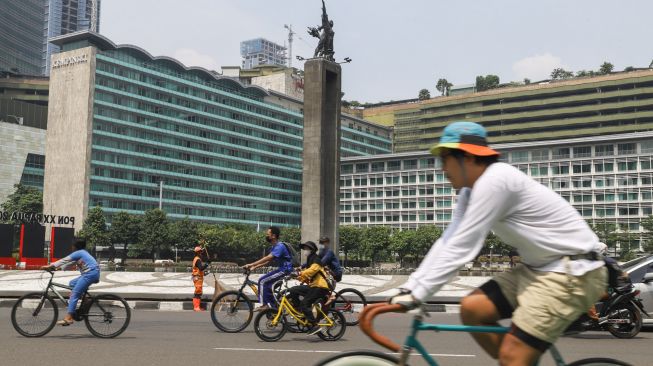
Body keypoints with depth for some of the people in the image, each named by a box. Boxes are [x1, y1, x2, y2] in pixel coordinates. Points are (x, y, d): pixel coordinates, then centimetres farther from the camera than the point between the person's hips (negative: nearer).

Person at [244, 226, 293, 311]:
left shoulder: (279, 246, -19)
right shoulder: (275, 247, 15)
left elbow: (267, 258, -29)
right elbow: (268, 261, 15)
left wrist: (251, 264, -31)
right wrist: (254, 267, 5)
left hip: (285, 270, -10)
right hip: (281, 269, 10)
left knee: (263, 281, -15)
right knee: (268, 285, 8)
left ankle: (264, 305, -12)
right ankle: (274, 306, 13)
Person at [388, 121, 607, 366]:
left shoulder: (494, 181, -21)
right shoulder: (473, 189, 8)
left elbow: (460, 247, -23)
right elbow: (447, 242, 6)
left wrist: (416, 295, -21)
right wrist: (409, 287, 0)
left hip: (572, 272, -9)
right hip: (539, 268, 9)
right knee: (472, 309, 1)